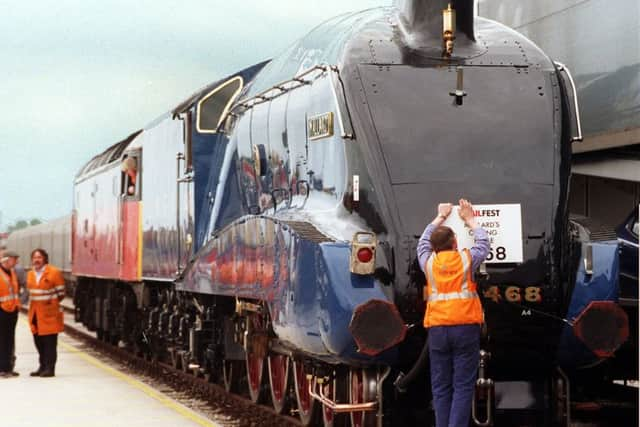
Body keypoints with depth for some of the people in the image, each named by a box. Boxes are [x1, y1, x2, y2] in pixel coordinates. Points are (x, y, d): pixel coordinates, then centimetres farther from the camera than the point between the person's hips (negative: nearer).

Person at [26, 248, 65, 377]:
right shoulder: (30, 274, 13)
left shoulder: (54, 273, -6)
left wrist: (51, 302, -3)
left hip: (49, 313, -6)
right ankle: (43, 367, 19)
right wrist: (34, 304, 13)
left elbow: (61, 293, -3)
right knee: (39, 341, 9)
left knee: (50, 342, -5)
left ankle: (49, 368, -2)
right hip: (35, 313, 6)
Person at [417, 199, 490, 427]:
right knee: (463, 386, -5)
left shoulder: (428, 261, 9)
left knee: (441, 388, 4)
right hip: (465, 326, -2)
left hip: (437, 328, 2)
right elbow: (483, 241, 24)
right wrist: (470, 220, 38)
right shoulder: (466, 259, 5)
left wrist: (440, 217, 42)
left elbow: (423, 241, 30)